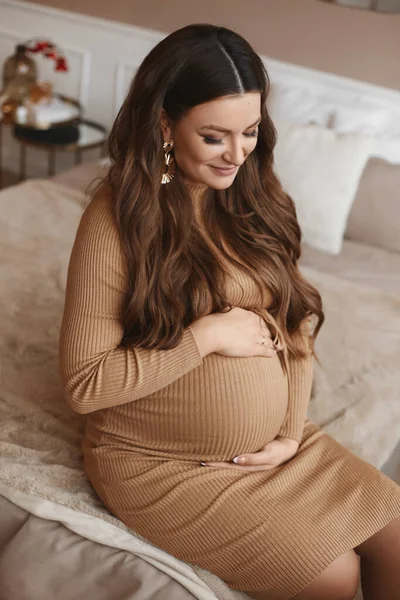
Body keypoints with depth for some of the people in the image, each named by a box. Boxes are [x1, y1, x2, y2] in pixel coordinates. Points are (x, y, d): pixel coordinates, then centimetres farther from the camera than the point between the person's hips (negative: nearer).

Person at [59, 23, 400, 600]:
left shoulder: (254, 199, -1)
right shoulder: (117, 221, -19)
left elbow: (297, 321, 4)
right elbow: (83, 383, -19)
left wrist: (292, 431, -7)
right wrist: (207, 335, -22)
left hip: (274, 443, 6)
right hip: (161, 462, -5)